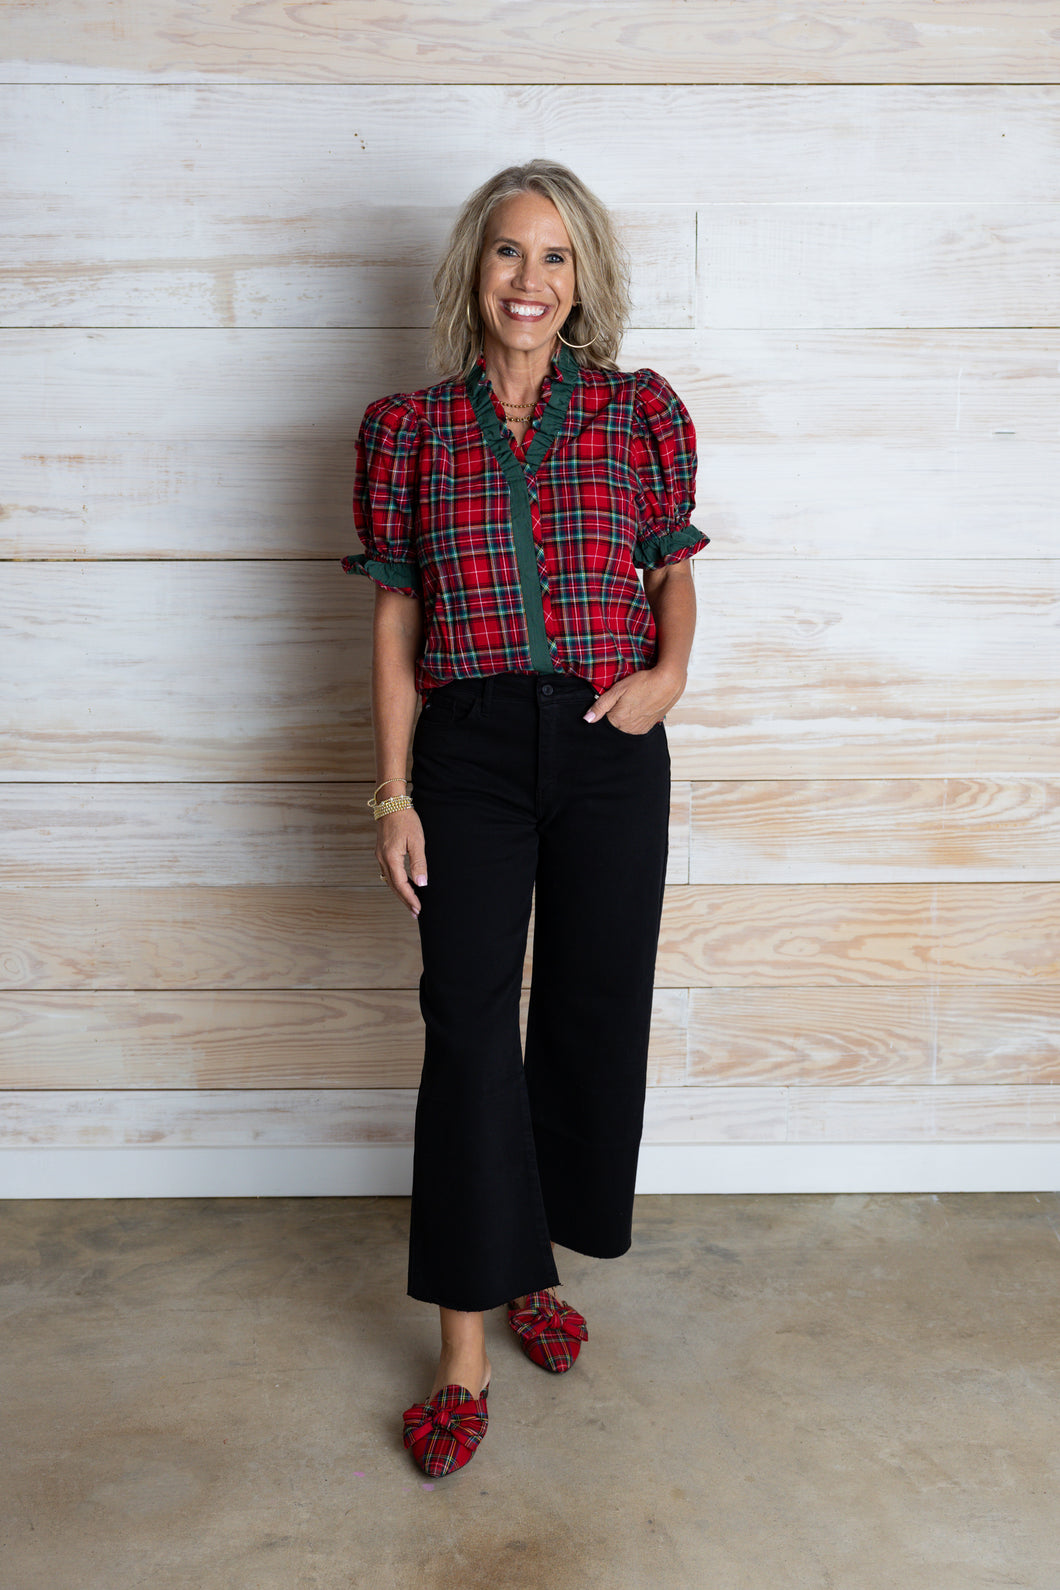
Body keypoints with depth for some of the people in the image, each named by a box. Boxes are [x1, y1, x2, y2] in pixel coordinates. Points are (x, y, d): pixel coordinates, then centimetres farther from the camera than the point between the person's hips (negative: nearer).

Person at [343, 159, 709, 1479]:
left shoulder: (640, 414, 5)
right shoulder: (409, 428, 5)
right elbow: (396, 622, 4)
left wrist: (671, 672, -7)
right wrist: (394, 793, -1)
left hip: (609, 751, 1)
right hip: (469, 748, -1)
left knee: (593, 1013, 9)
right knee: (468, 1028, -2)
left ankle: (533, 1264, 33)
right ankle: (464, 1357, 9)